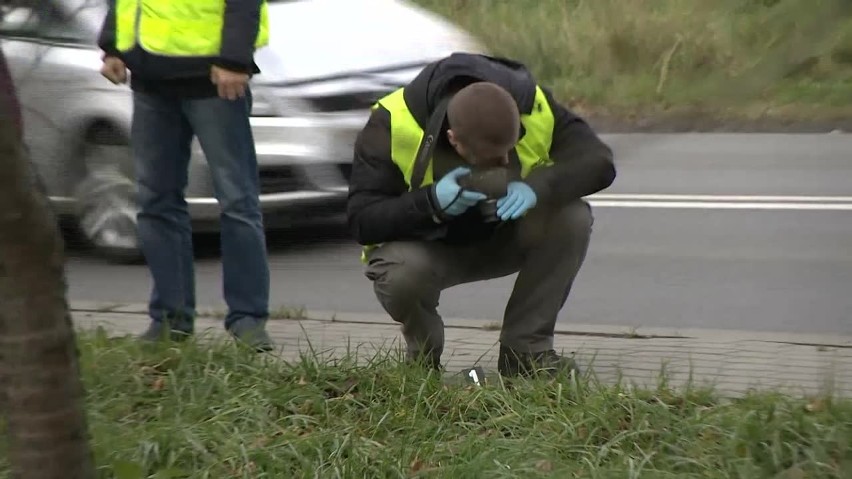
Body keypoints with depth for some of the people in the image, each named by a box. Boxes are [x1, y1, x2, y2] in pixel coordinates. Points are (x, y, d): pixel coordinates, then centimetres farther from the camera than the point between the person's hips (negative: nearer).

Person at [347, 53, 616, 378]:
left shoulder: (533, 105, -21)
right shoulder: (392, 123, -28)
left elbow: (599, 161, -22)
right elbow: (361, 221, -26)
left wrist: (539, 186, -40)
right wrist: (431, 202, -43)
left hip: (504, 239, 3)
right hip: (427, 247, -3)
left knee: (574, 219, -26)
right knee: (399, 273, -38)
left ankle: (526, 349, -11)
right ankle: (423, 358, -2)